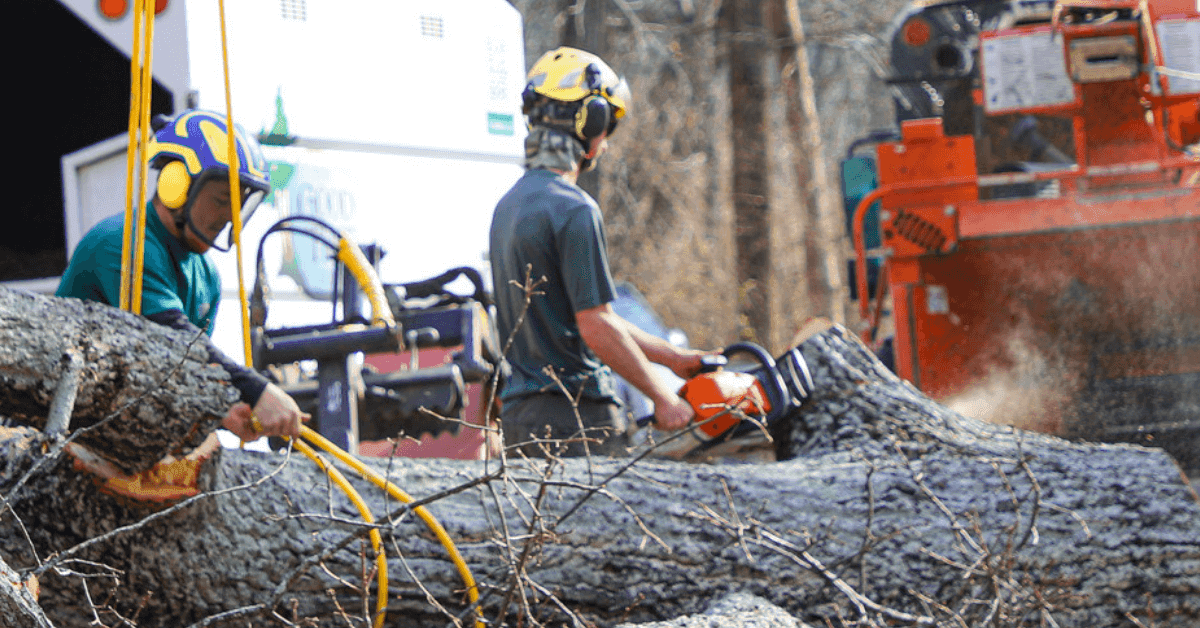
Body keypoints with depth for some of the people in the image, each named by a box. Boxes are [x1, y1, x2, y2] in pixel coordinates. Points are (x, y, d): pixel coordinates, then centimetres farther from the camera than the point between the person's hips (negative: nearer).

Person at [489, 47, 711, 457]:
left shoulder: (509, 204, 17)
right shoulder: (574, 210, -14)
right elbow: (597, 328, -16)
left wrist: (671, 356, 24)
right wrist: (663, 397, -6)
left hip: (518, 413, 9)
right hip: (573, 415, -9)